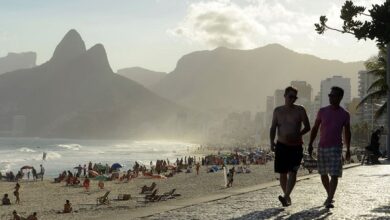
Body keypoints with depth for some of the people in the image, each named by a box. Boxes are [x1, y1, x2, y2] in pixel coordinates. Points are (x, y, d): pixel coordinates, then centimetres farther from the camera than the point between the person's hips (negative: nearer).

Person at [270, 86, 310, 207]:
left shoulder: (300, 110, -1)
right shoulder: (278, 110, 6)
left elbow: (307, 127, 0)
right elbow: (273, 128, 7)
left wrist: (297, 135, -15)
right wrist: (272, 141, -9)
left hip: (296, 146, -2)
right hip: (282, 146, 2)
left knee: (292, 172, -14)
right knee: (282, 173, 5)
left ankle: (286, 197, -21)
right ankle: (287, 197, 18)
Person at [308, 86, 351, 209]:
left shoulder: (344, 114, -1)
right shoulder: (322, 111, 1)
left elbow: (347, 133, 9)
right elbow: (315, 128, 6)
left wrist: (348, 150, 9)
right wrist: (310, 144, -1)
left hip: (336, 148, -3)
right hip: (322, 148, 3)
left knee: (334, 175, -13)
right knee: (323, 174, 12)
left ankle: (329, 201, -14)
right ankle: (330, 196, 31)